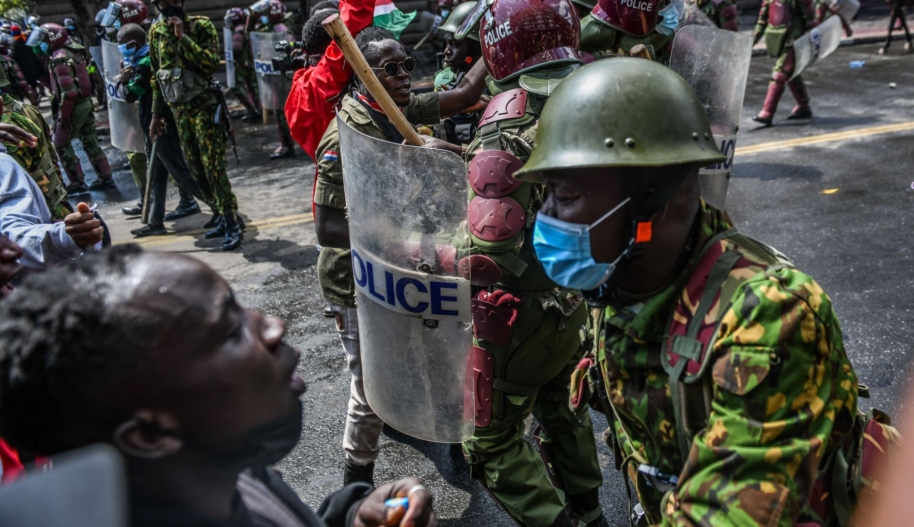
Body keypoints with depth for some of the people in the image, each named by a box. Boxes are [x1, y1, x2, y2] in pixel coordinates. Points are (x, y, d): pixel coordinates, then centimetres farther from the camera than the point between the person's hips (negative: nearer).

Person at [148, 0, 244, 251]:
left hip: (204, 106, -6)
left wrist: (183, 36, -22)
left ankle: (233, 223, -4)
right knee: (196, 169, 8)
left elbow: (212, 62, -20)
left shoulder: (201, 25, -7)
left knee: (213, 167, -10)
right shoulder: (156, 32, 9)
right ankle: (221, 214, 21)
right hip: (178, 110, 6)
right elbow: (157, 76, 15)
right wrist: (157, 114, 15)